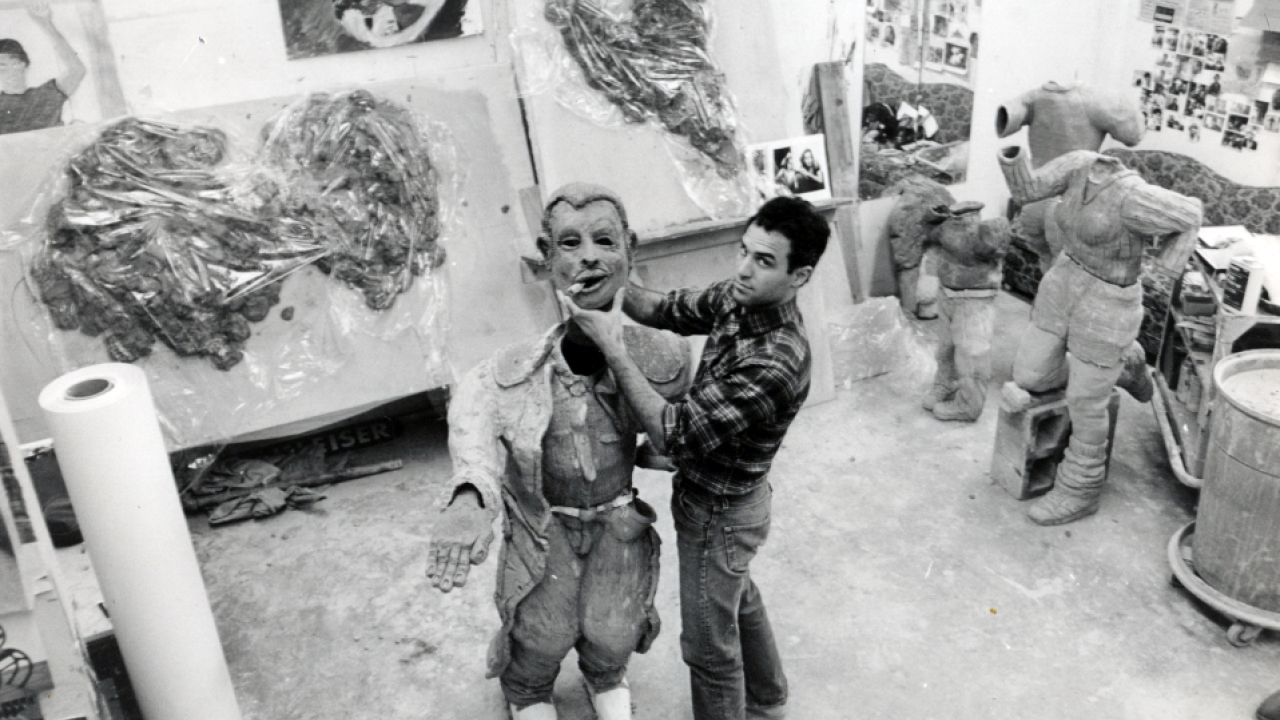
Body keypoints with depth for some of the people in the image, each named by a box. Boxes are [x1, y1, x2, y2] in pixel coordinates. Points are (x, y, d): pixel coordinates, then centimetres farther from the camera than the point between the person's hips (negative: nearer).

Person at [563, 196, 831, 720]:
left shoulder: (774, 365, -37)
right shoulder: (740, 298, -12)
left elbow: (674, 433, -32)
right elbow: (671, 310, 1)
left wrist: (612, 347, -31)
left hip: (718, 512, -9)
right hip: (718, 493, 9)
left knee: (709, 644, 12)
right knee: (739, 600, 31)